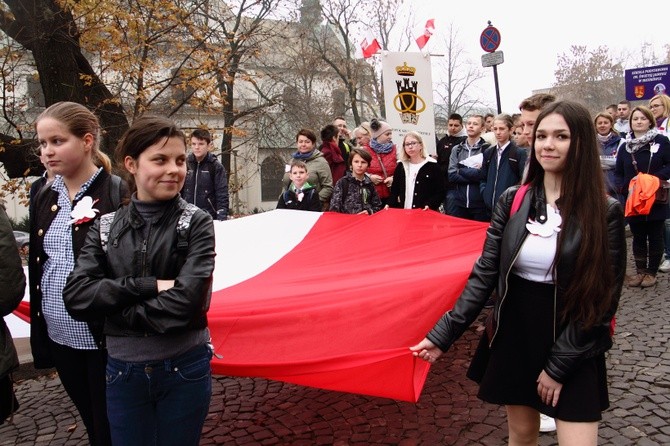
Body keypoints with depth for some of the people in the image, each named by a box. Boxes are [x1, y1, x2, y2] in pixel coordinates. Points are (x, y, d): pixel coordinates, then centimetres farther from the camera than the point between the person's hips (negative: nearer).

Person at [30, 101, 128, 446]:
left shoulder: (118, 194, -13)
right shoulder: (44, 197, 6)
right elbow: (36, 267, 12)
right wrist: (39, 334, 12)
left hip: (105, 337, -6)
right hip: (59, 336, 6)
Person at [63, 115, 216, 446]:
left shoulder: (196, 223, -8)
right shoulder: (106, 226, 0)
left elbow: (185, 301, -19)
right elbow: (75, 297, -11)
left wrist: (114, 304, -11)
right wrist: (147, 286, -19)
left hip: (185, 369, -2)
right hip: (123, 372, 2)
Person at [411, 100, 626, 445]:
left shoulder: (605, 212, -10)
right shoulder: (512, 200, -4)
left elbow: (603, 297, -10)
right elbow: (484, 274, -5)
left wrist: (558, 366, -10)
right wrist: (442, 334, -11)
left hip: (574, 348, -2)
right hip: (514, 337, 3)